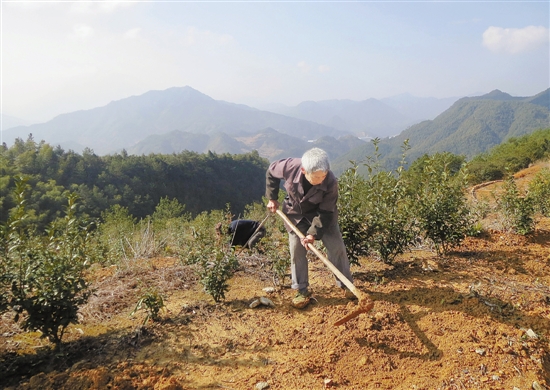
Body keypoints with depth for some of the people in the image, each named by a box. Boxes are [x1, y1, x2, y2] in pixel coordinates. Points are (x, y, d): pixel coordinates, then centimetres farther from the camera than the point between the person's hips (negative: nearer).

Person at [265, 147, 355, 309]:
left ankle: (346, 285, 15)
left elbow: (325, 212, -25)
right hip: (296, 214, 1)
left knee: (336, 247, -4)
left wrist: (313, 233, -34)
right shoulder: (290, 167, -33)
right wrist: (272, 198, -5)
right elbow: (271, 172, -9)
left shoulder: (330, 182, -35)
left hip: (320, 213, -1)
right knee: (297, 251, -2)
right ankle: (302, 290, 11)